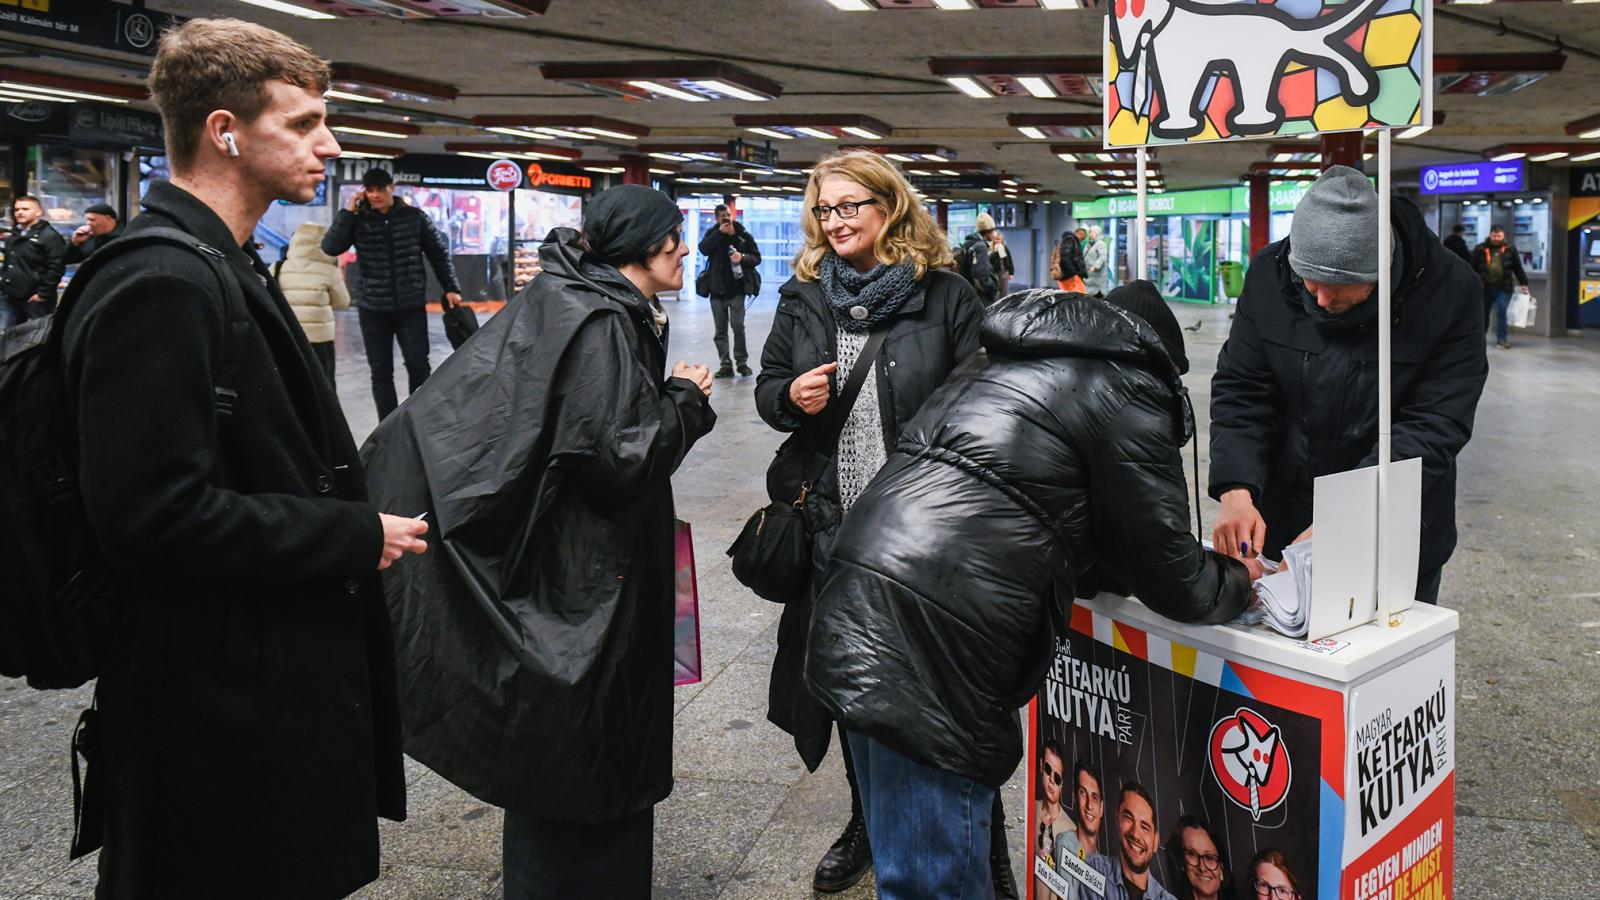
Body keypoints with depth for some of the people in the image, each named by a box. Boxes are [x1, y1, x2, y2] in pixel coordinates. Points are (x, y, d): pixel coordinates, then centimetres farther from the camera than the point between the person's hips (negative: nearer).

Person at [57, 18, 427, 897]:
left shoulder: (219, 269, 11)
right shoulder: (161, 286, -22)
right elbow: (153, 513, -27)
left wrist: (352, 510, 4)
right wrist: (357, 536, -19)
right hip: (215, 707, -10)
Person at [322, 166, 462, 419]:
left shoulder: (414, 217, 0)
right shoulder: (358, 220, 1)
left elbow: (439, 253, 8)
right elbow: (330, 247, -10)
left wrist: (451, 288, 4)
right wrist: (348, 212, -11)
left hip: (412, 307, -1)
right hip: (373, 309, 1)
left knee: (418, 366, -2)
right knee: (381, 371, 4)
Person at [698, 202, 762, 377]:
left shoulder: (744, 235, 4)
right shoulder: (713, 234, 9)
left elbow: (757, 257, 3)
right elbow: (703, 249, -9)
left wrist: (743, 257, -16)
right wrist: (720, 233, -14)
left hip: (736, 288, -2)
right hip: (717, 289, 3)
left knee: (738, 325, -11)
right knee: (720, 330, 4)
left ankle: (741, 361, 3)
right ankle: (725, 365, 10)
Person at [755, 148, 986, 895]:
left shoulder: (944, 295, -4)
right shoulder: (803, 296, 8)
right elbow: (767, 390, 15)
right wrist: (791, 396, -8)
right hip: (831, 527, 4)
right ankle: (868, 819, 37)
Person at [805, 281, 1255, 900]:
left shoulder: (999, 364, 27)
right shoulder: (1126, 390, 2)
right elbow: (1171, 580, 5)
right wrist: (1237, 581, 26)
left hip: (854, 616, 9)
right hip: (931, 643, -9)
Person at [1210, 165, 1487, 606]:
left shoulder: (1448, 291, -18)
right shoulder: (1269, 273, -11)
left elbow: (1433, 429, -21)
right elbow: (1241, 392, -8)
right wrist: (1236, 489, -25)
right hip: (1281, 523, 2)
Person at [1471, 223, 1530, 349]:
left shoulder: (1510, 249, 4)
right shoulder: (1480, 249, 2)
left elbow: (1518, 267, 8)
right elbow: (1472, 267, 3)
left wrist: (1524, 283, 9)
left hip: (1503, 287, -1)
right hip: (1484, 287, 1)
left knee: (1501, 312, -10)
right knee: (1483, 313, 12)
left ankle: (1502, 339, -5)